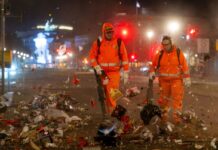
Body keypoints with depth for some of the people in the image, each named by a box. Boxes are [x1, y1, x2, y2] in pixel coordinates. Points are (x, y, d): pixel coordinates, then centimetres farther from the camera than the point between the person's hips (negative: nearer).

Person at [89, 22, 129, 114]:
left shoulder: (119, 42, 3)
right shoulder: (98, 43, 5)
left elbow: (124, 57, 3)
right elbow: (92, 56, 7)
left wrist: (125, 72, 0)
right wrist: (96, 67, -8)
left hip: (115, 72, -2)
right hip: (102, 72, 2)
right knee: (106, 93, 7)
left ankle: (112, 112, -14)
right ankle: (111, 111, 18)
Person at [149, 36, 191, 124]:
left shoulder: (178, 52, -5)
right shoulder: (160, 54, 1)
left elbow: (184, 66, -3)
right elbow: (153, 64, 12)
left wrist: (187, 78, -6)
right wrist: (152, 72, -5)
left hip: (176, 79, -2)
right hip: (164, 80, 2)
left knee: (177, 97, -9)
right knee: (164, 97, 10)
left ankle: (176, 115, -3)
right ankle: (164, 113, 25)